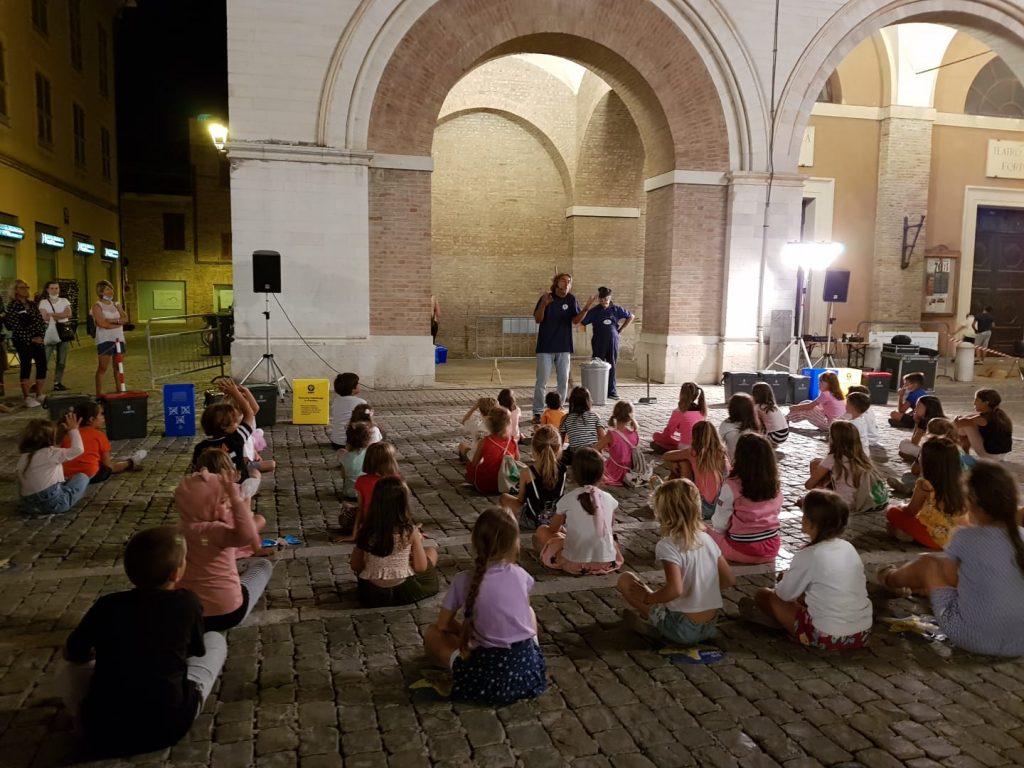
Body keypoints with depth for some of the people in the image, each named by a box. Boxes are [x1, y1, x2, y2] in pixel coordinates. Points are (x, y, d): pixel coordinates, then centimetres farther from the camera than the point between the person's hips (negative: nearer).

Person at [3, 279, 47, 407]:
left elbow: (41, 321, 11)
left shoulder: (33, 304, 13)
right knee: (26, 368, -4)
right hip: (23, 341, -6)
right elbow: (14, 326, -12)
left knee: (42, 366, 4)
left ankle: (39, 395, 16)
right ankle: (27, 398, 2)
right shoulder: (12, 306, -6)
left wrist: (40, 335, -4)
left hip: (37, 340, 6)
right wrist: (30, 339, -13)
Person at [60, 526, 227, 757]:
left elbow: (71, 654, 16)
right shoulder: (188, 602, -4)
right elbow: (198, 650, 14)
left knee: (71, 668, 32)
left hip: (104, 731, 3)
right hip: (171, 724, -3)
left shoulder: (106, 605, 1)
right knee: (215, 640, 17)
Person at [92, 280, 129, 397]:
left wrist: (113, 320, -14)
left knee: (118, 366, 9)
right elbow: (102, 323, -15)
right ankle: (99, 393, -2)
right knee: (102, 367, -5)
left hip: (119, 339, 6)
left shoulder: (116, 305, 14)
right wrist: (119, 323, -6)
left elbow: (125, 318, 2)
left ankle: (118, 390, 17)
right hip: (105, 339, -6)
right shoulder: (97, 306, -3)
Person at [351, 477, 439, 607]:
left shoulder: (366, 531, -10)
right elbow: (421, 567, -9)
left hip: (371, 595, 2)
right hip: (404, 591, -2)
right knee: (431, 551, 19)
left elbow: (355, 566, -1)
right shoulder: (410, 531, -17)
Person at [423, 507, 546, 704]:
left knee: (431, 634, 16)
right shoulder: (521, 575, -1)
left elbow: (442, 625, 5)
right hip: (529, 669, 3)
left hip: (488, 676, -3)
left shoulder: (464, 581, -8)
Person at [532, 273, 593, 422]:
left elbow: (575, 320, -5)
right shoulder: (546, 298, -4)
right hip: (545, 347, -3)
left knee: (563, 381, 8)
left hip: (564, 347, 3)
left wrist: (585, 309, -22)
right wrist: (543, 305, -25)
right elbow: (537, 319, -8)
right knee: (541, 381, -2)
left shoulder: (571, 299, 2)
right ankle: (537, 413, 4)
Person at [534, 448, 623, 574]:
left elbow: (553, 529, 6)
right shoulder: (609, 498, -3)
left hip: (574, 563, -3)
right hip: (606, 562, 4)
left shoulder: (567, 499, -10)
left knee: (541, 531, 15)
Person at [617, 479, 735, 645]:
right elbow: (729, 580, 6)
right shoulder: (706, 538, 1)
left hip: (683, 630, -7)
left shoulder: (668, 545, -18)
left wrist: (647, 597, -13)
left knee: (625, 579, 1)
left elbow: (675, 590, -29)